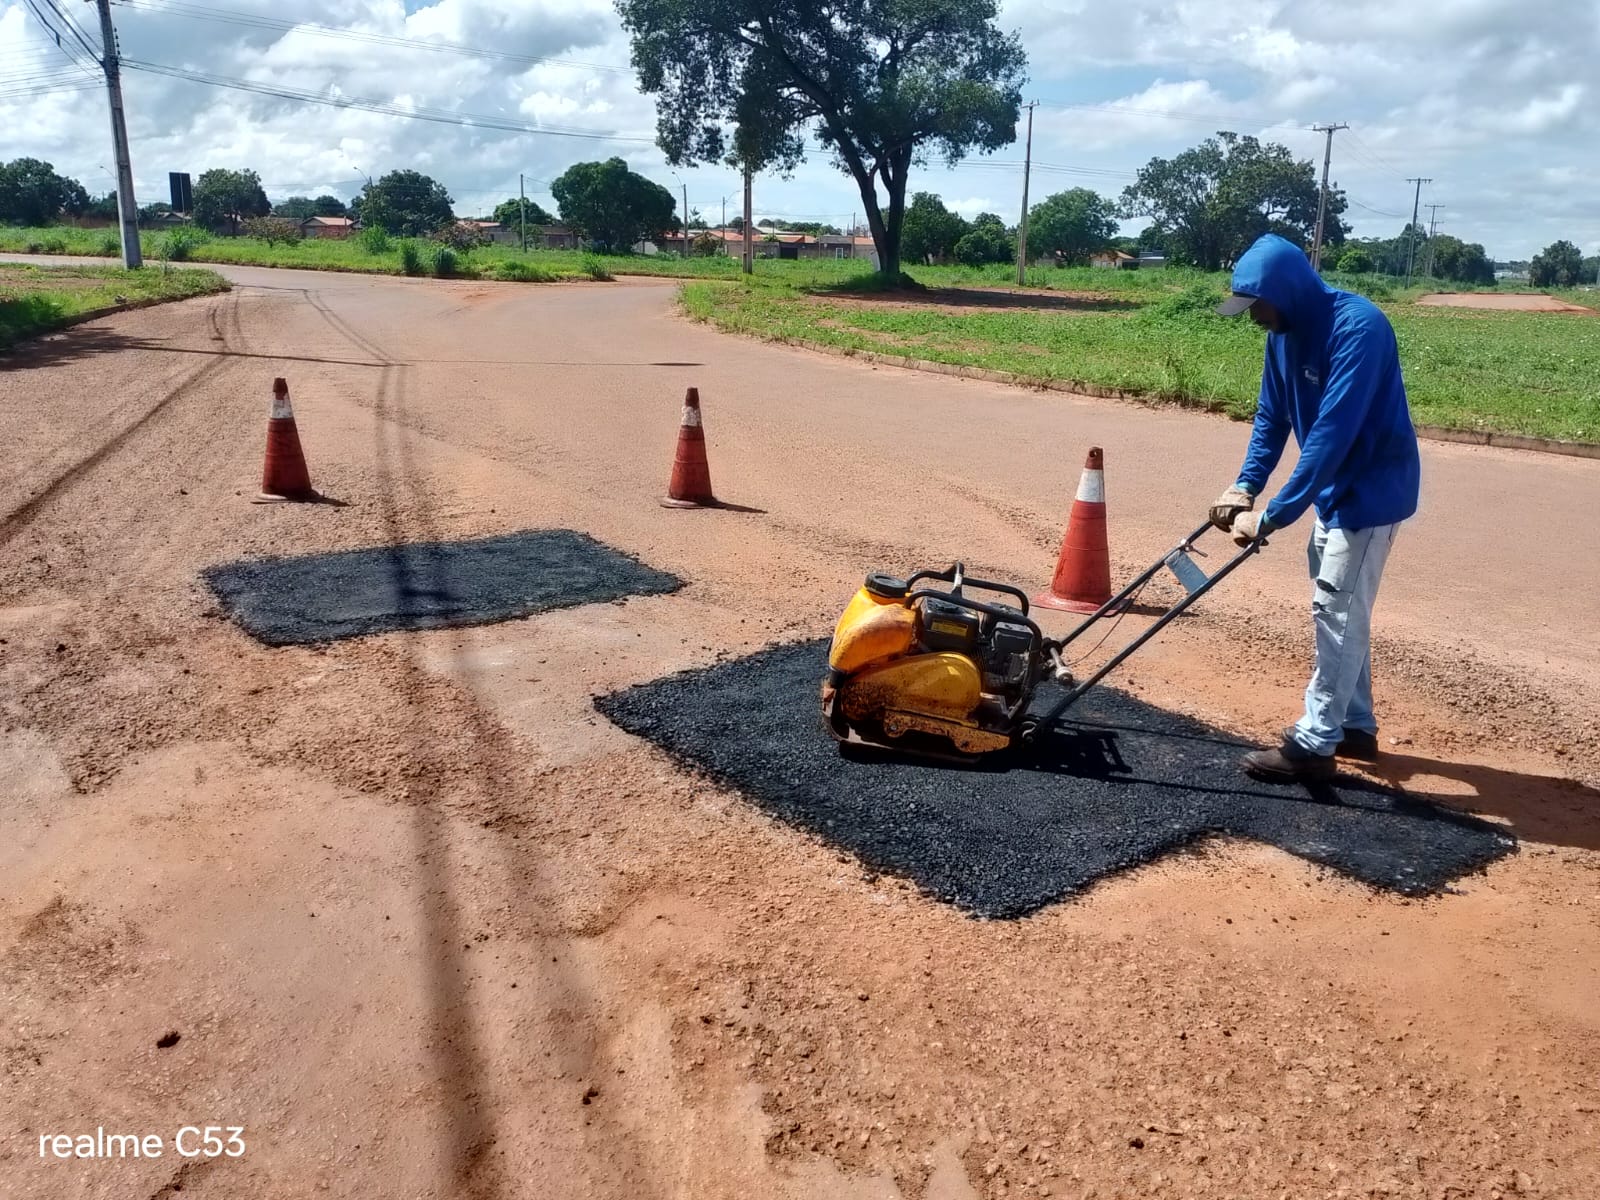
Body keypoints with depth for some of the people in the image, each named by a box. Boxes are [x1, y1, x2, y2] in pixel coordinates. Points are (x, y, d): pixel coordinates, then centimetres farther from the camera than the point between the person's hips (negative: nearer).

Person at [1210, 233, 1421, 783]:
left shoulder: (1357, 328, -27)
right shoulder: (1286, 332, 0)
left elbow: (1331, 434, -32)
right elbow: (1273, 417, 6)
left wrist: (1272, 515, -33)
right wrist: (1245, 486, -6)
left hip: (1372, 490, -9)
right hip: (1335, 489, 9)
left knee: (1336, 612, -6)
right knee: (1342, 611, 16)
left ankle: (1313, 745, 2)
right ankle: (1355, 726, 28)